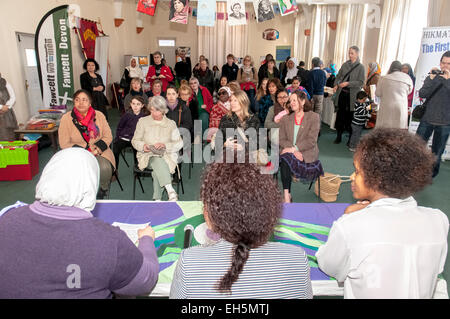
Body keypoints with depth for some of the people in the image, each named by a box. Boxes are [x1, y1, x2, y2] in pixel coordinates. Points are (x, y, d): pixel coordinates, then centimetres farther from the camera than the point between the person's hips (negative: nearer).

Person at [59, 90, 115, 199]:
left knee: (104, 168, -31)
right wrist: (86, 151, -14)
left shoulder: (99, 115, 7)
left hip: (99, 152, 1)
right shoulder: (66, 118, 1)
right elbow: (64, 144, -1)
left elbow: (108, 137, 8)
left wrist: (99, 147, -14)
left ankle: (102, 193, -1)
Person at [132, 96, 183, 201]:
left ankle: (157, 199, -30)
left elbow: (179, 143, 4)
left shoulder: (171, 124, 11)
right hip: (147, 156, 0)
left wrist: (165, 145, -15)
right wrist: (143, 146, -11)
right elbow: (135, 140, 13)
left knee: (157, 169, -34)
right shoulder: (143, 121, 12)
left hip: (167, 156, 0)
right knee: (158, 161, -36)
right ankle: (170, 190, -47)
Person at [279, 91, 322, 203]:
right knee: (284, 160, -30)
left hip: (307, 153, -3)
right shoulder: (285, 119, 15)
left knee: (286, 158, -31)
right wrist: (294, 151, -13)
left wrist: (294, 148, -19)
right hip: (289, 151, 3)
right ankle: (286, 195, -28)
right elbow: (281, 139, 4)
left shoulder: (314, 117, 2)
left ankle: (287, 195, -28)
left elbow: (311, 140, -9)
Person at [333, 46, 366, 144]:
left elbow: (361, 82, -9)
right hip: (342, 93, 3)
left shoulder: (361, 67, -3)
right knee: (340, 115, 6)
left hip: (352, 96, -3)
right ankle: (338, 136, 17)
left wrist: (348, 83, -19)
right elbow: (338, 76, 13)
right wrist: (336, 85, -7)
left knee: (350, 117, 4)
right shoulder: (345, 65, 8)